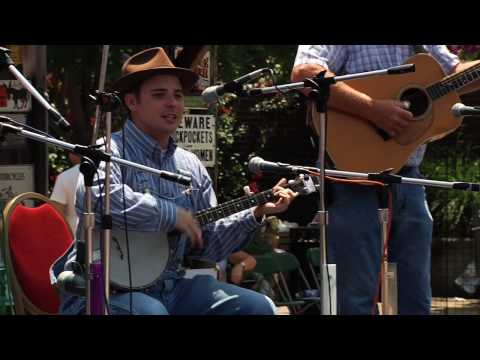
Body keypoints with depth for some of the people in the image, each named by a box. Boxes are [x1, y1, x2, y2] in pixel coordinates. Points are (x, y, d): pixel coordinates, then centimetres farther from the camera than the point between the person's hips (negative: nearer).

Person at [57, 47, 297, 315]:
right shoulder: (112, 151, -8)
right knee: (151, 311, -37)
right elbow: (96, 197, -32)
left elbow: (208, 244, 17)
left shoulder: (191, 166, 14)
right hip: (107, 290, -7)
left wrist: (256, 214, 2)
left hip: (171, 288, 7)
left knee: (258, 308, -6)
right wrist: (172, 215, -21)